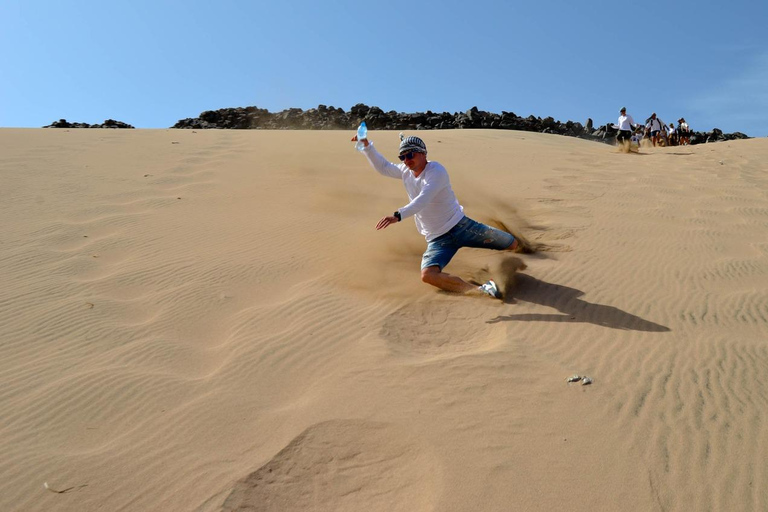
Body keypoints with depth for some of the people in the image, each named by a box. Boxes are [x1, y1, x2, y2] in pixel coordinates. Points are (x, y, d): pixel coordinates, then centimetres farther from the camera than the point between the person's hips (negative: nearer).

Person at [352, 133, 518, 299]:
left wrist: (398, 215, -48)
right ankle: (480, 291, -30)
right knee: (428, 275, -26)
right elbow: (383, 167, 18)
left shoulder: (436, 171, -19)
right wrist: (367, 146, 5)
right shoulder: (405, 171, 3)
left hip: (460, 226, -4)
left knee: (512, 243, -6)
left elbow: (423, 200, -34)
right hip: (437, 238, 4)